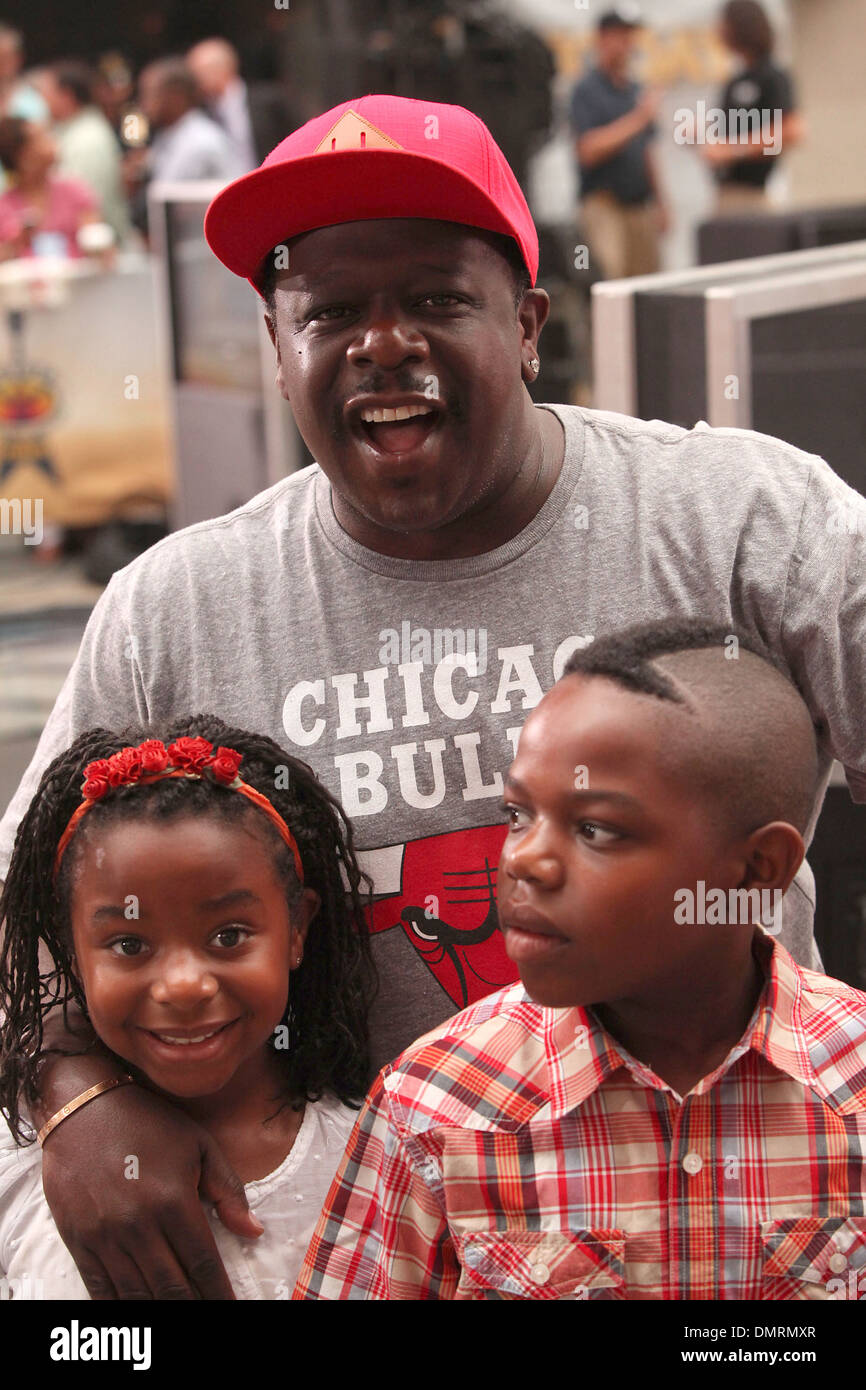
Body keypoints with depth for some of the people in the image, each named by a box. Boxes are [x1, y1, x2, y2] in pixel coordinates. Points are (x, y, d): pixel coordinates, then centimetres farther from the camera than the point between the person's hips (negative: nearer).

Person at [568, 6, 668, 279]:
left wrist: (659, 201, 18)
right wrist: (637, 119, -18)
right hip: (604, 204, -7)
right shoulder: (587, 90, -5)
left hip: (640, 206, 7)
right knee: (611, 281, -20)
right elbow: (588, 150, -17)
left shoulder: (635, 91, 17)